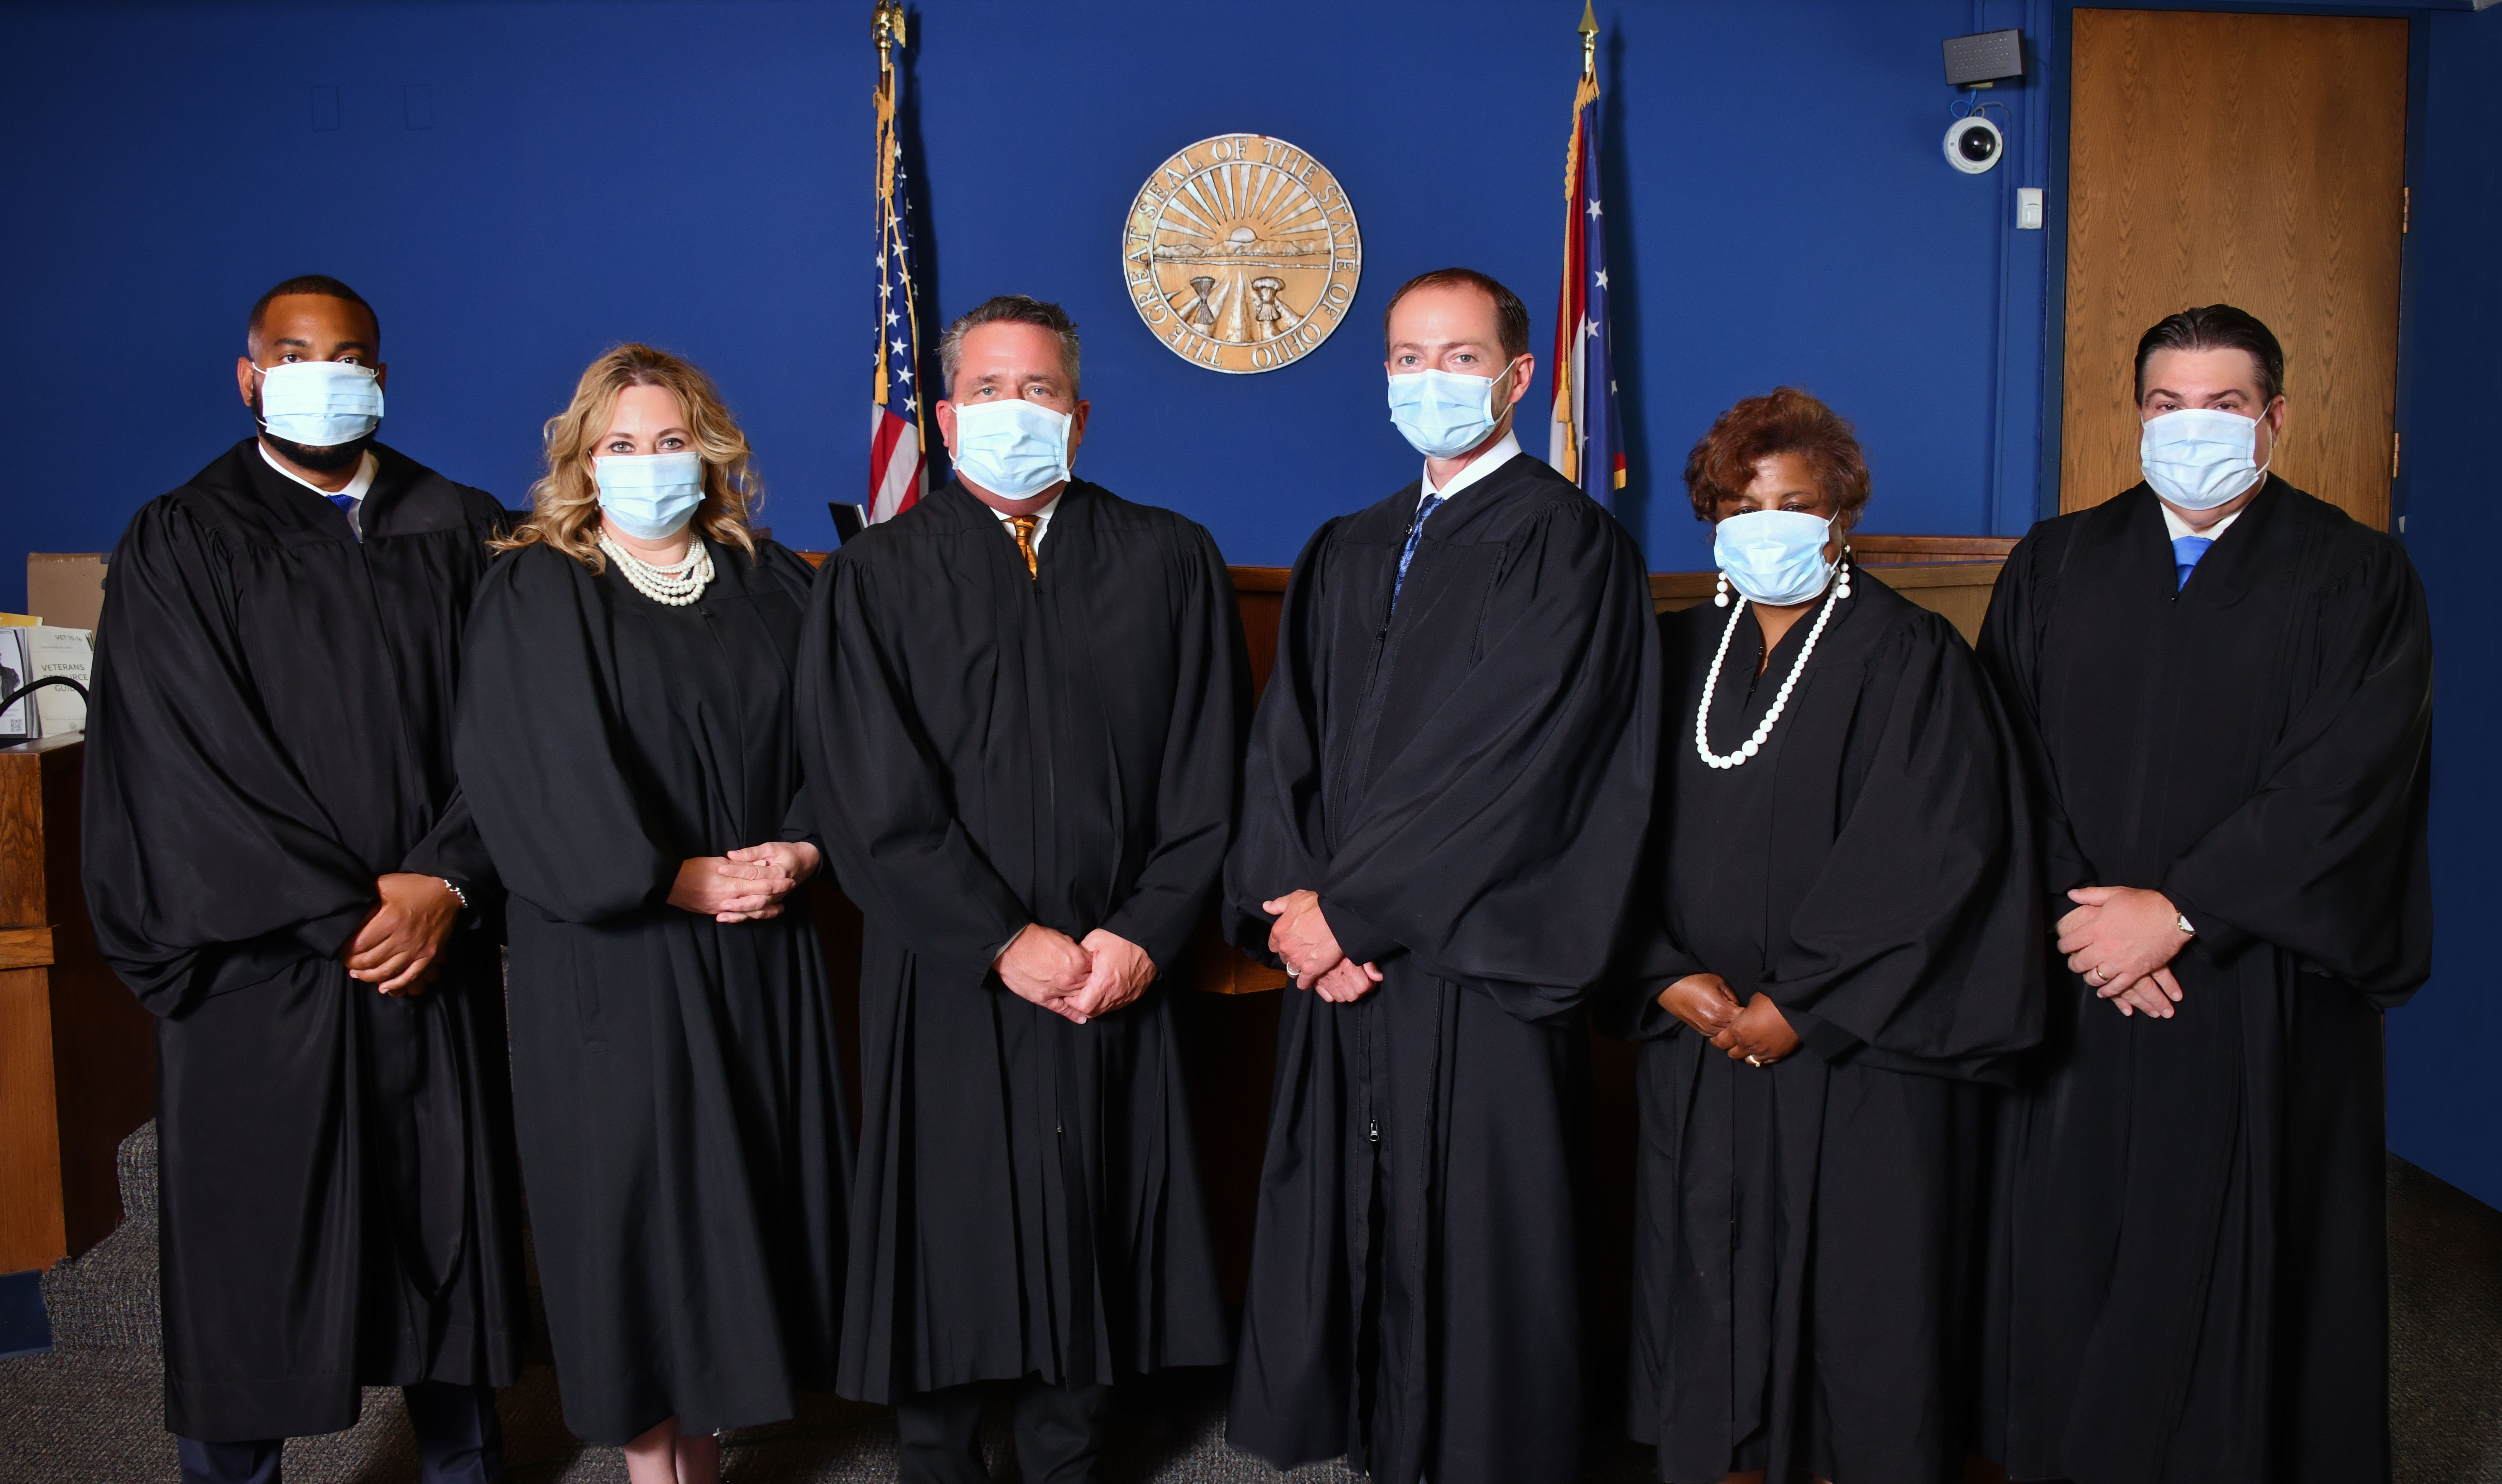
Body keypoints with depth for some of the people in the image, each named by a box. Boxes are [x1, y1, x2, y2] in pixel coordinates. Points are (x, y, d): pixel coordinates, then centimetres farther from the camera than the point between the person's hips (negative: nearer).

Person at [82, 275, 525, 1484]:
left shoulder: (462, 533, 8)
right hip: (256, 965, -2)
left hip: (439, 949, 2)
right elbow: (191, 761, -7)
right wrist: (343, 910, -12)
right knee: (250, 1249, 6)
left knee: (447, 1224, 9)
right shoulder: (179, 544, 1)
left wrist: (446, 884, -11)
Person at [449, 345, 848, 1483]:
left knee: (740, 1184, 8)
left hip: (762, 953, 4)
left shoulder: (773, 587, 10)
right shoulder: (535, 595, -2)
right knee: (632, 1186, 1)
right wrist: (680, 879, -13)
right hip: (609, 954, -3)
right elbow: (535, 777, -11)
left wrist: (798, 849, -10)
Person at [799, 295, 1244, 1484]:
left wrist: (1144, 932, -8)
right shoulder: (876, 577, 2)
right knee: (946, 1244, 8)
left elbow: (1208, 775, 2)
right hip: (945, 981, -1)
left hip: (1116, 976, 1)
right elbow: (874, 800, -6)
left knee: (1087, 1239, 10)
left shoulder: (1169, 563, 6)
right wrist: (1005, 939, -12)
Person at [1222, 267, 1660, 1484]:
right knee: (1347, 1232, 10)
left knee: (1477, 1247, 4)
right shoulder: (1341, 558, 15)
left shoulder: (1569, 545, -6)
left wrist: (1348, 909, -13)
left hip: (1481, 973, -5)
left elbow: (1507, 766, -14)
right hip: (1341, 970, 6)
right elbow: (1286, 742, 8)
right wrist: (1300, 903, -8)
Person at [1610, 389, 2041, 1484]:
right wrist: (1668, 975, -9)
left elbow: (1928, 857, -12)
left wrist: (1799, 1003, -14)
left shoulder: (1911, 660, -4)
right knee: (1712, 1275, 10)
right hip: (1696, 1039, 4)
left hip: (1853, 1051, -4)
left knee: (1852, 1287, 5)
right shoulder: (1677, 655, 8)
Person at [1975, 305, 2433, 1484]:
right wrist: (2078, 909, -11)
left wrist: (2180, 911, -14)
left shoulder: (2356, 579, 1)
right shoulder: (2056, 565, 9)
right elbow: (2011, 758, 2)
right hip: (2081, 989, 2)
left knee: (2242, 1268, 5)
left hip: (2264, 998, -2)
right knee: (2074, 1254, 7)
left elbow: (2346, 784, -9)